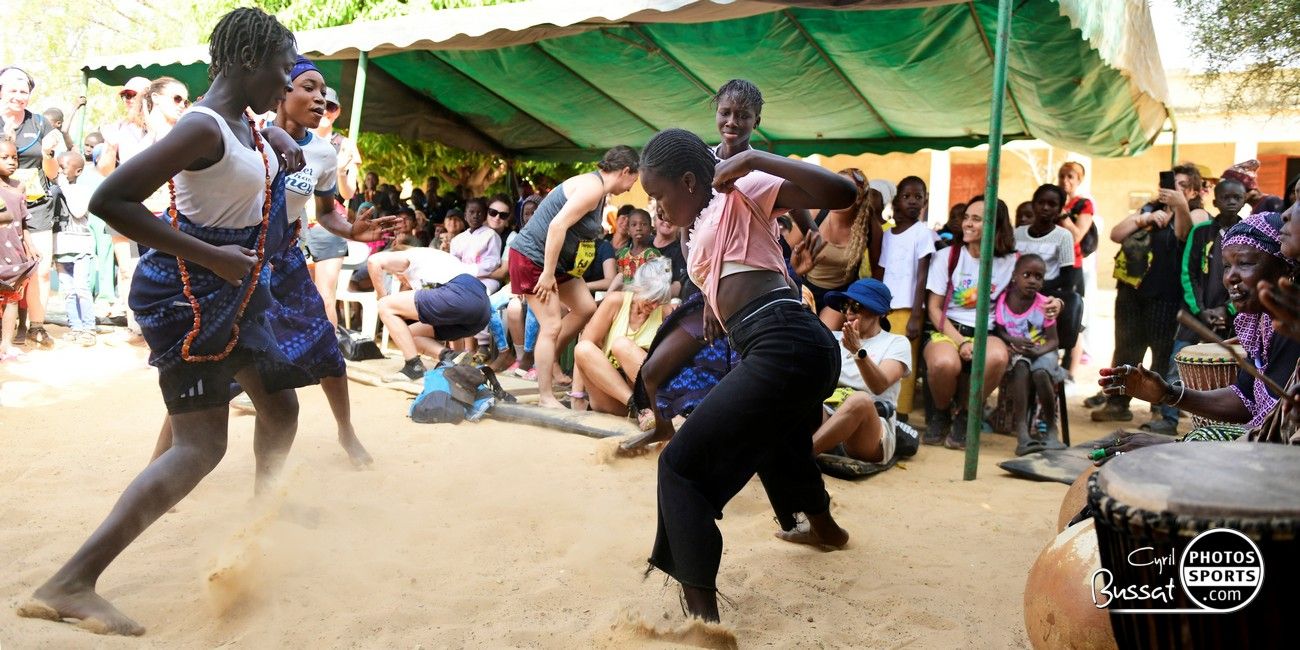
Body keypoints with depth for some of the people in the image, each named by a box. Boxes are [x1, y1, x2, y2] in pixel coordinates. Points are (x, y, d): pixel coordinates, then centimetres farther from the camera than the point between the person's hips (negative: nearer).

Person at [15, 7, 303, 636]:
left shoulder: (243, 122, 8)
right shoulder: (203, 128, -23)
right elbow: (108, 200, -30)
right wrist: (210, 257, -29)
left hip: (232, 287, 10)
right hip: (188, 293, -10)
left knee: (280, 404, 19)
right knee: (201, 444, -11)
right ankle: (69, 585, -8)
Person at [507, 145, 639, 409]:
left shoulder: (598, 189, 13)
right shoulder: (594, 186, -19)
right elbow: (557, 225, -28)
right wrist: (548, 274, -26)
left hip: (555, 261, 10)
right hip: (532, 258, -10)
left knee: (586, 308, 8)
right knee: (552, 325, -11)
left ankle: (548, 359, 20)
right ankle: (546, 398, -6)